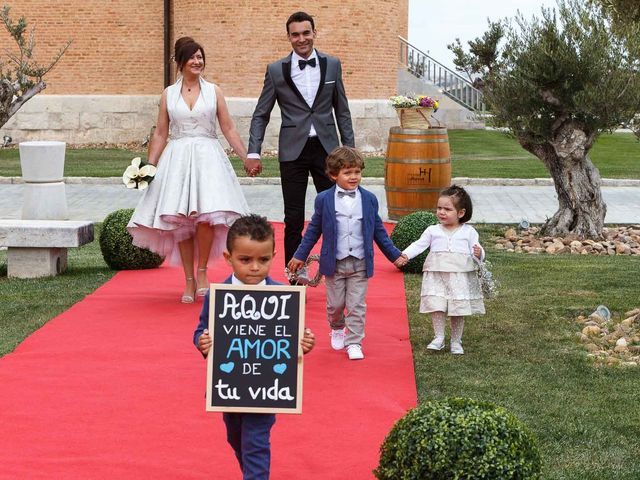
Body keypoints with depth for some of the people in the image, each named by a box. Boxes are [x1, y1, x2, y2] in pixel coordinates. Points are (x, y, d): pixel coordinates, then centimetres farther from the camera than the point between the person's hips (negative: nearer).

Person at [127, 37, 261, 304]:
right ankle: (189, 281, 5)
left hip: (208, 158, -1)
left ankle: (202, 271, -3)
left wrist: (246, 158, 2)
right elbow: (160, 134, 12)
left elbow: (228, 129, 8)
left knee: (206, 215, -20)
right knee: (180, 221, -3)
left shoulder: (213, 91, 8)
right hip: (177, 159, 1)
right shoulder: (168, 95, 10)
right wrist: (149, 167, 7)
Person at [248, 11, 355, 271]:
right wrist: (254, 151, -6)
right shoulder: (276, 70, 0)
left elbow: (342, 111, 10)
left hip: (326, 148, 1)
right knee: (293, 220, 4)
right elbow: (261, 115, 4)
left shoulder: (332, 65, 4)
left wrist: (349, 149, 6)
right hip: (293, 151, -1)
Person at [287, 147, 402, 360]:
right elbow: (314, 229, 7)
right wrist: (300, 255, 9)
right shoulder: (324, 200, -3)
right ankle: (337, 328, 38)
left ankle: (354, 343, 7)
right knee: (335, 304, 9)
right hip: (334, 263, 0)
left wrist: (394, 254, 11)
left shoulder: (369, 199, 1)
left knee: (357, 306, 0)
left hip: (360, 264, 0)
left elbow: (378, 230, 10)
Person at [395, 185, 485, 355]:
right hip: (436, 274, 1)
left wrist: (478, 254, -21)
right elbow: (419, 245, 2)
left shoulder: (469, 232, 5)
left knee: (459, 309, 3)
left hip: (460, 275, -1)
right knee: (436, 305, -11)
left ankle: (456, 341, 17)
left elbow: (476, 250, 3)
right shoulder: (432, 231, 9)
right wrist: (405, 255, -13)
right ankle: (439, 337, 2)